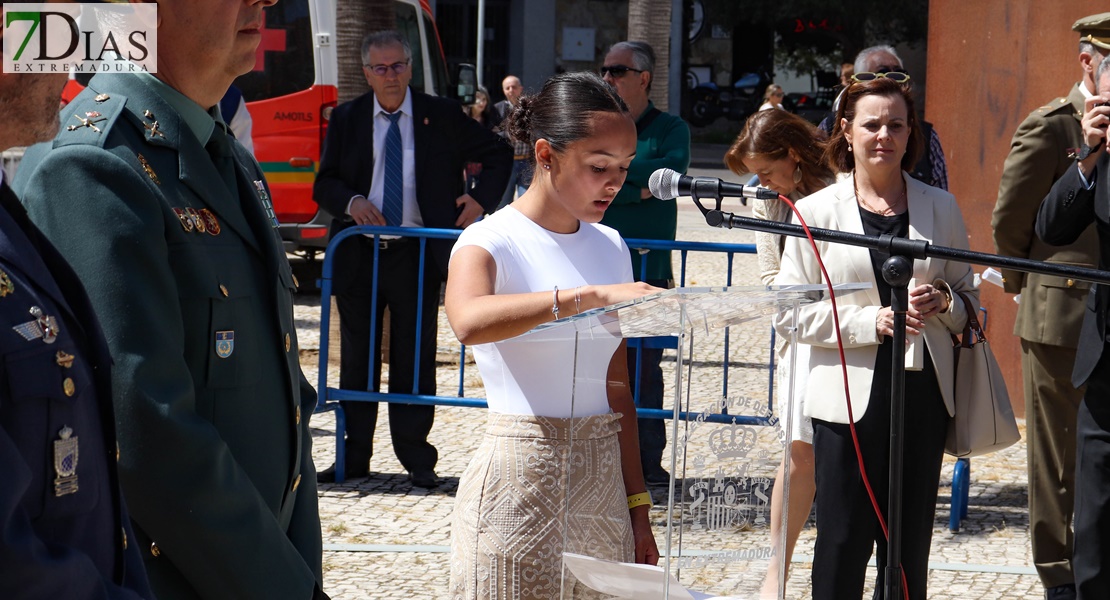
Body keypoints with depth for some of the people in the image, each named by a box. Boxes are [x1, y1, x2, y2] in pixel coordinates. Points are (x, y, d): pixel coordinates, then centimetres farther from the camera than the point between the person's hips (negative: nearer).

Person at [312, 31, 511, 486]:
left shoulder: (441, 116, 3)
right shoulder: (346, 120, 7)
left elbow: (497, 154, 11)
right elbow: (324, 185, 6)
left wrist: (481, 199, -4)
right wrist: (352, 202, -15)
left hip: (416, 255, -2)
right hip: (359, 255, 2)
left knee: (415, 358, 1)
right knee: (357, 358, 6)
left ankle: (417, 458, 8)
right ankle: (354, 456, 14)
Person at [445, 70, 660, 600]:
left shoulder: (610, 247, 12)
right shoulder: (491, 242, -8)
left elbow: (615, 389, 15)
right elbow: (469, 322, -32)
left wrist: (637, 506, 11)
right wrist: (592, 296, -41)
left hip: (603, 484, 6)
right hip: (520, 485, -6)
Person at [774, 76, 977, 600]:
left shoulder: (941, 208, 12)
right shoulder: (816, 212, 3)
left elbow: (971, 297, 18)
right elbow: (789, 313, -3)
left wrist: (943, 302, -6)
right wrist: (873, 321, -15)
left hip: (923, 394, 3)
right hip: (850, 395, -2)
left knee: (910, 543, 5)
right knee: (844, 538, -3)